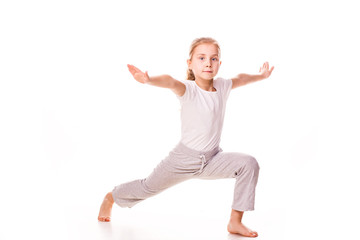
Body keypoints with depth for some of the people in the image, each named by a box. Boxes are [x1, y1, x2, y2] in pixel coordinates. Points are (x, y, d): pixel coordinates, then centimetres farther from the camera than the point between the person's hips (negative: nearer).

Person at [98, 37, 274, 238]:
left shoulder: (223, 86, -2)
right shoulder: (188, 90, -19)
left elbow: (240, 79, 22)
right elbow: (171, 82, -43)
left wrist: (260, 76, 37)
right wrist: (149, 80, -63)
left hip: (213, 158, 4)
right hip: (185, 157, -4)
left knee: (248, 164, -19)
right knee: (149, 187, 10)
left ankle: (235, 222, -11)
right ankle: (111, 198, 41)